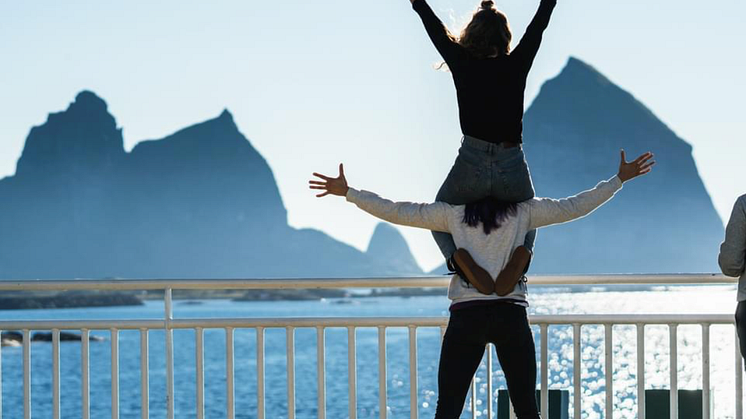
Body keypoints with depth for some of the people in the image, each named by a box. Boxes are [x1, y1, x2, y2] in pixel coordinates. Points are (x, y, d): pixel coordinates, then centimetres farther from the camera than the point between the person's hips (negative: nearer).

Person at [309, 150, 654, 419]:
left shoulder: (453, 213, 8)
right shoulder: (523, 212, 8)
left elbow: (396, 212, 7)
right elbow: (573, 207, 10)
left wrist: (347, 192, 16)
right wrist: (619, 180, 20)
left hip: (466, 316, -1)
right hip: (512, 314, 1)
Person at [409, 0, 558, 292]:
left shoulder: (461, 62, 1)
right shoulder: (517, 65, 1)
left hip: (471, 164, -1)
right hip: (512, 168, 1)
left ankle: (458, 258, -8)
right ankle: (523, 252, -6)